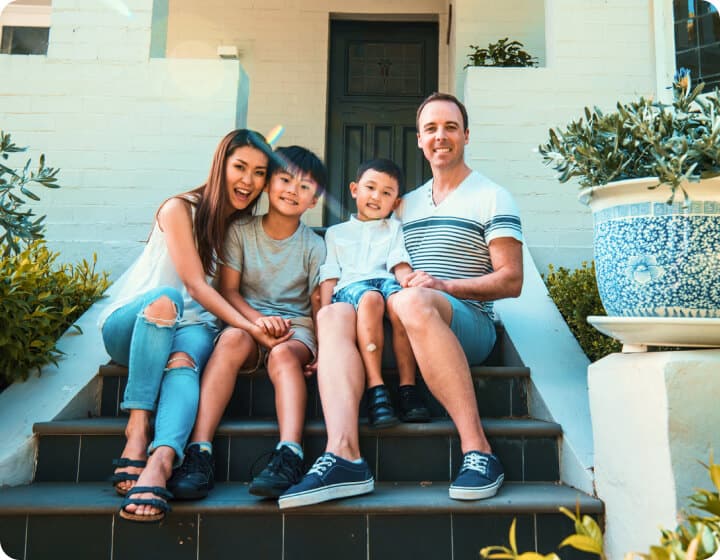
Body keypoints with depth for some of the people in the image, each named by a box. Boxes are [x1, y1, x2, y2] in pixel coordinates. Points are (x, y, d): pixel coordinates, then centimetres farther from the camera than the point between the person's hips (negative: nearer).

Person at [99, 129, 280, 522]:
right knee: (164, 298, -36)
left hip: (189, 326, 3)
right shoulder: (180, 209, -6)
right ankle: (138, 425, -39)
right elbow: (196, 284, -15)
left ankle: (160, 460, -55)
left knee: (183, 362, -32)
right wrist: (250, 327, -26)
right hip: (130, 322, -2)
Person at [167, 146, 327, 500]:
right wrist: (258, 322, -19)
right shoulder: (240, 232, 6)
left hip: (297, 328, 0)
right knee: (232, 338, -34)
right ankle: (199, 452, -40)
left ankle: (289, 456, -48)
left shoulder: (314, 246, 6)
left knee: (283, 353, -34)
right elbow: (228, 290, 0)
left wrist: (320, 348, -19)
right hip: (247, 322, 0)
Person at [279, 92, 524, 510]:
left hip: (469, 323, -5)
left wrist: (445, 285, -15)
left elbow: (511, 282, -3)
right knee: (333, 314, -22)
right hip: (405, 332, 5)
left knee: (413, 301, -38)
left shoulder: (492, 197, 7)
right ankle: (344, 456, -40)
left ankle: (479, 450, -34)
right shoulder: (407, 204, 24)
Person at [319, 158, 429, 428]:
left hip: (387, 281, 1)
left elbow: (401, 266, 10)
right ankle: (375, 389, -43)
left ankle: (408, 388, -35)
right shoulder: (335, 233, 28)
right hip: (350, 286, -1)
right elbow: (329, 276, 17)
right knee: (370, 298, -38)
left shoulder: (395, 228, 28)